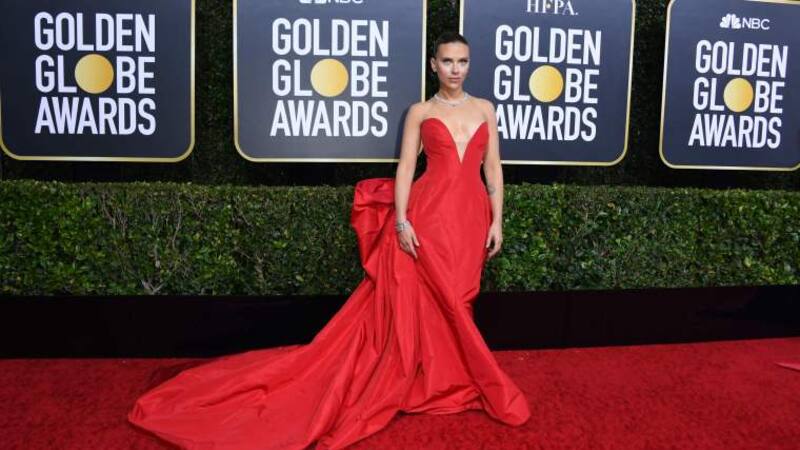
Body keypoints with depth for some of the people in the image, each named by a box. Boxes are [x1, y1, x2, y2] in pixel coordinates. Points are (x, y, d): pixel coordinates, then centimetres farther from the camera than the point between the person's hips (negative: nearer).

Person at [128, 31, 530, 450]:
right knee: (422, 298, 0)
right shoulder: (419, 112, 4)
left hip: (471, 215, 3)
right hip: (429, 213, -3)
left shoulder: (485, 109, 12)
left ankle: (440, 380, 26)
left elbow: (493, 168, 10)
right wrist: (401, 220, -12)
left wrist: (497, 221, 4)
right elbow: (405, 168, -1)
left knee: (453, 299, 10)